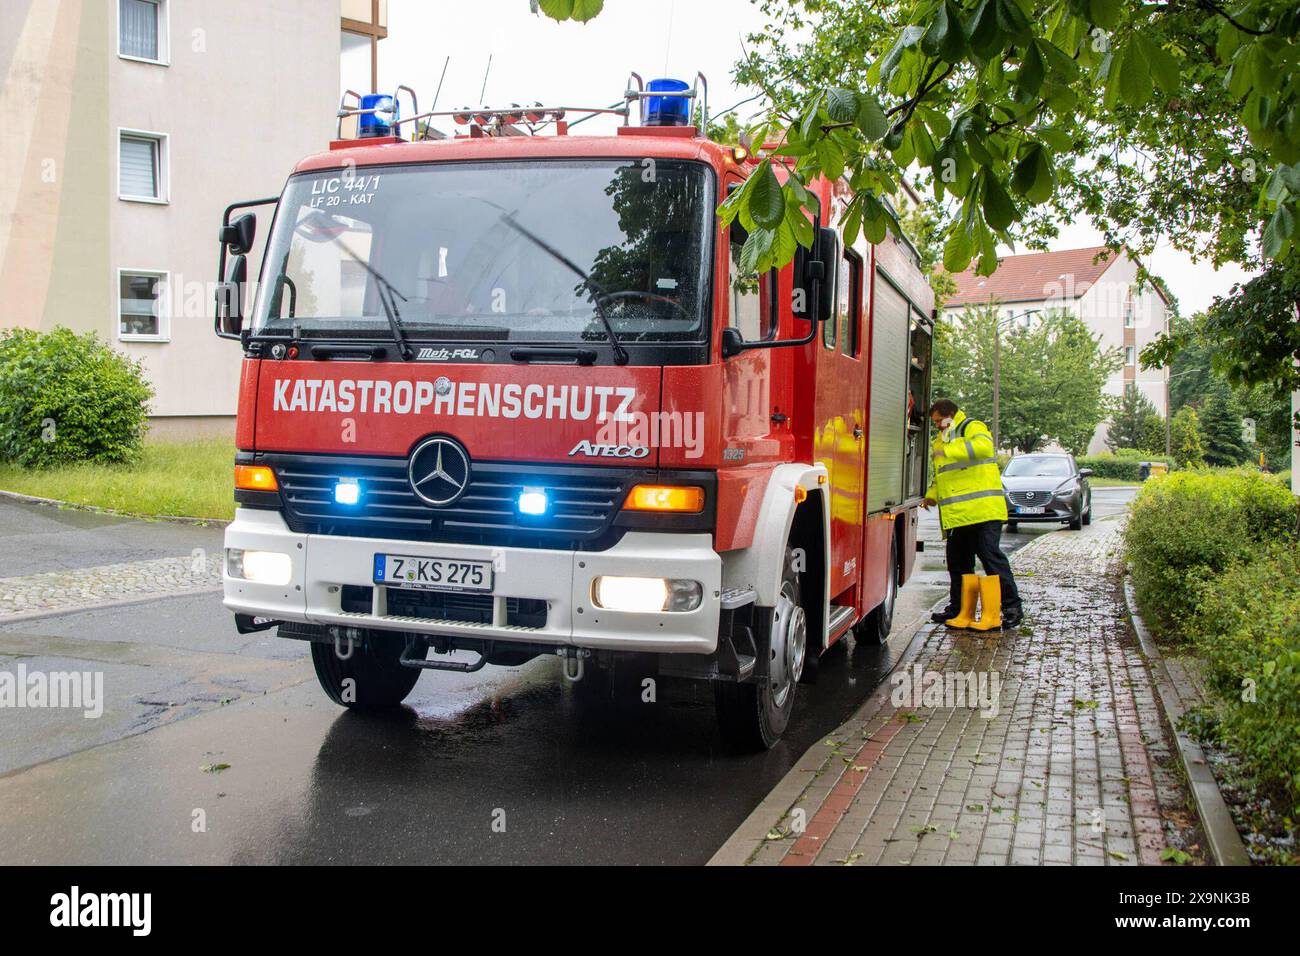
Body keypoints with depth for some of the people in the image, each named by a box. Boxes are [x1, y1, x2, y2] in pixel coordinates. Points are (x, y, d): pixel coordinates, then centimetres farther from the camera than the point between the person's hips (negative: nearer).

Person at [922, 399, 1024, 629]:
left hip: (982, 511, -9)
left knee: (991, 556, -10)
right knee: (957, 562, 12)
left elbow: (983, 446, -26)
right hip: (956, 515, 9)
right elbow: (940, 474, 33)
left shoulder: (972, 428, -3)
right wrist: (932, 496, 17)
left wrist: (948, 449, -23)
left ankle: (1012, 607, -5)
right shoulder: (941, 440, 24)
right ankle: (958, 607, 21)